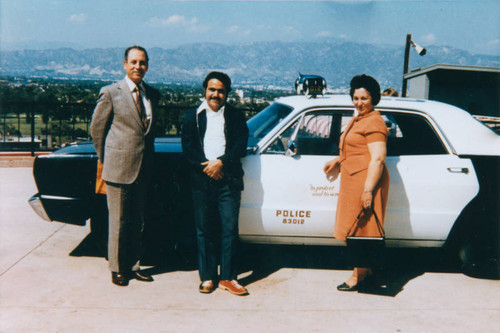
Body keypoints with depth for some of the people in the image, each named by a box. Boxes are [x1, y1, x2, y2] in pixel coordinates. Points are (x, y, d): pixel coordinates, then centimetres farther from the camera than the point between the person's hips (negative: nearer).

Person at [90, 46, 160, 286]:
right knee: (118, 222, 4)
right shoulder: (111, 93, -5)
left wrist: (148, 159, 13)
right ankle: (117, 269, 19)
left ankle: (133, 266, 26)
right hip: (118, 168, -5)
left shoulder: (153, 95, 10)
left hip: (143, 169, 5)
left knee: (137, 222, 13)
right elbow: (96, 128, 0)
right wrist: (106, 160, 3)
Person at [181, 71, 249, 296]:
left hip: (229, 180, 0)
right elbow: (187, 147, 2)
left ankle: (228, 278, 10)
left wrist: (221, 162, -14)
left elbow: (241, 146, 0)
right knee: (204, 231, 5)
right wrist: (205, 166, -12)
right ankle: (207, 277, 15)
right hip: (202, 180, 1)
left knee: (230, 230, 0)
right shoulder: (193, 116, 12)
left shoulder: (236, 117, 11)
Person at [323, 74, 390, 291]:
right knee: (357, 229, 16)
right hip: (353, 181, 10)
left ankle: (358, 277, 8)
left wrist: (368, 189, -25)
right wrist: (337, 162, 19)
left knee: (360, 230, -3)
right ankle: (364, 270, 28)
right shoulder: (357, 120, 19)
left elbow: (378, 158, -21)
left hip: (366, 181, -10)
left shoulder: (374, 122, -13)